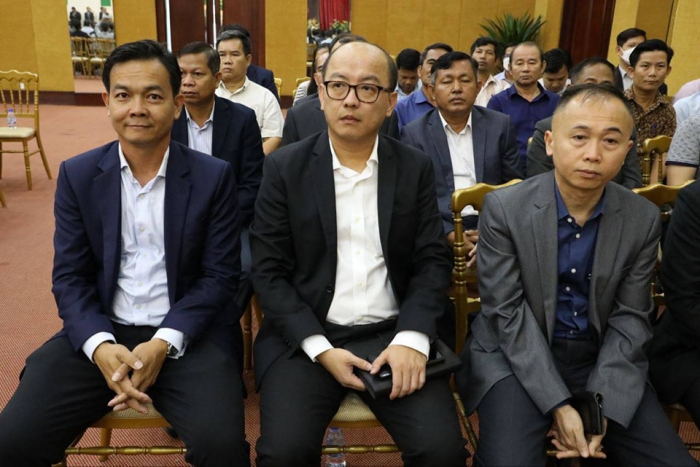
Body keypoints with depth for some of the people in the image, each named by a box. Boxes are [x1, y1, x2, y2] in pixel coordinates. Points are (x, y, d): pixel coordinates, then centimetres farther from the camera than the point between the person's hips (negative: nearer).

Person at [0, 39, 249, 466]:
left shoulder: (214, 177, -2)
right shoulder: (77, 175, 4)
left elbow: (220, 275, -4)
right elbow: (70, 276, 3)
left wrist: (164, 343, -17)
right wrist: (100, 345, -15)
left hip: (187, 333, -2)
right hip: (102, 332, 3)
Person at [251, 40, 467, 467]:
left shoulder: (416, 168, 5)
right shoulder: (284, 167, 1)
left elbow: (433, 260, 2)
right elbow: (269, 272, -2)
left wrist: (413, 338, -14)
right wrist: (320, 349, -12)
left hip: (393, 334, 1)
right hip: (305, 336, 0)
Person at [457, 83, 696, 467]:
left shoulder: (644, 219, -3)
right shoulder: (503, 208, -13)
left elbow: (630, 318, -1)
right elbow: (507, 312, -13)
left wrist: (602, 406, -13)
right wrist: (559, 404, -19)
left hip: (602, 358, 4)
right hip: (518, 353, -3)